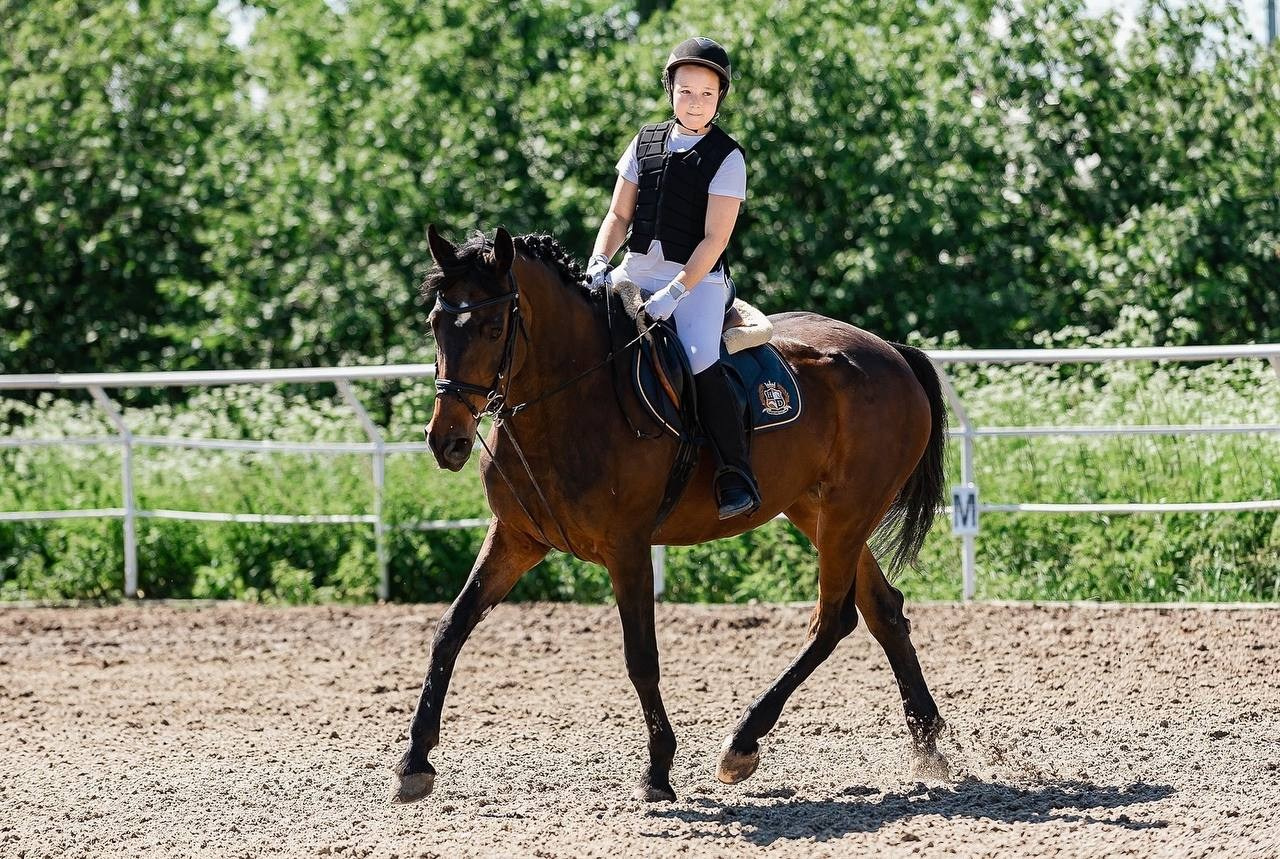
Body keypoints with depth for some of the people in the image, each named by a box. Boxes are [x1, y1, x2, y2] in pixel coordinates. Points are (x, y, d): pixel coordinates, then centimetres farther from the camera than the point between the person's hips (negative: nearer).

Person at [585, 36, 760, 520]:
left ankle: (736, 479, -22)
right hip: (636, 271, 5)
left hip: (697, 279, -5)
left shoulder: (727, 158, -4)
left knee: (702, 363, -29)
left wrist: (675, 293, -21)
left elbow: (715, 238, -11)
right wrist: (599, 262, -6)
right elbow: (619, 215, 13)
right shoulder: (645, 143, 10)